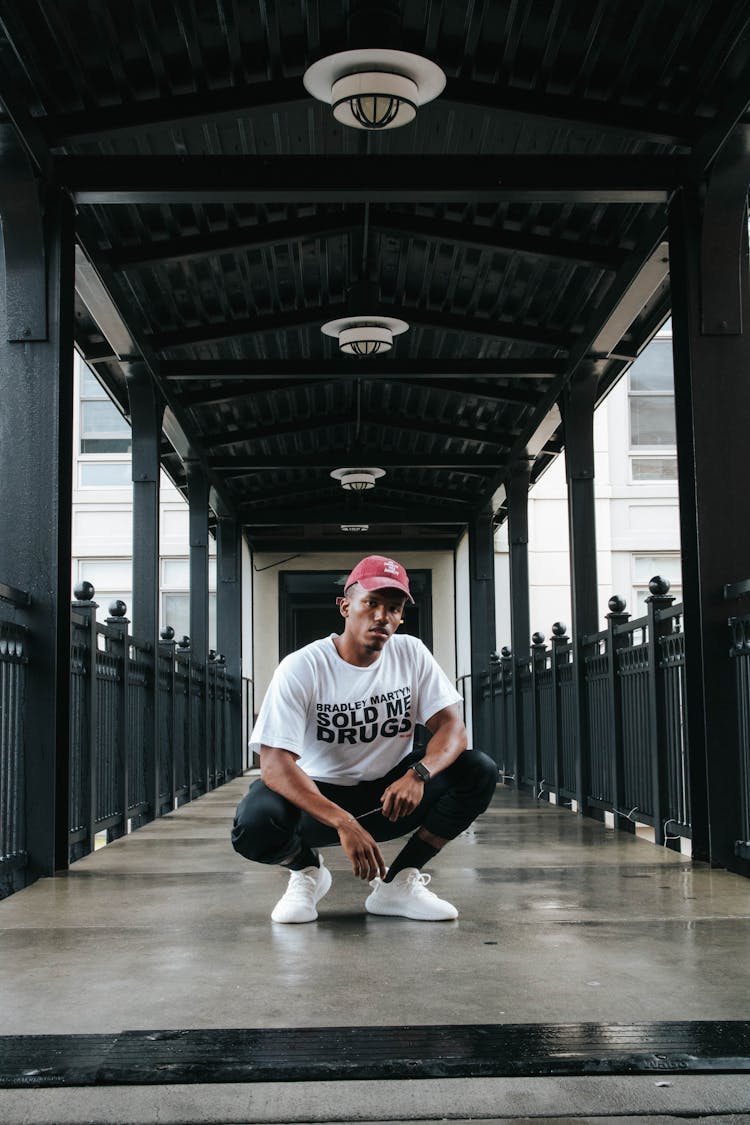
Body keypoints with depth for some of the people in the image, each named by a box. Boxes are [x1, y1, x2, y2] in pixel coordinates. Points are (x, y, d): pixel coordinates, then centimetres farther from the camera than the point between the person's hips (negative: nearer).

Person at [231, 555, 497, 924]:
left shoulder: (411, 654, -4)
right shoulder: (300, 668, -16)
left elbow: (452, 726, -10)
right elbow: (275, 764, -25)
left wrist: (418, 774, -33)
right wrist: (344, 823, -39)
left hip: (390, 794, 3)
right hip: (317, 796, -3)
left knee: (480, 772, -19)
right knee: (255, 823, -34)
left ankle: (397, 883, -6)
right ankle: (307, 869, 4)